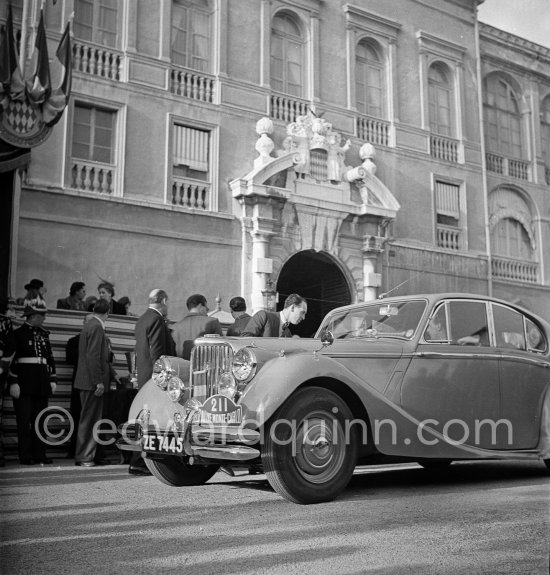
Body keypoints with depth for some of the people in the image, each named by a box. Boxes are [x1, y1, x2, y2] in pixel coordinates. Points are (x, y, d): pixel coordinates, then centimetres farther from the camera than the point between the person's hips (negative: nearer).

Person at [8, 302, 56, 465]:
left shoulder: (44, 334, 14)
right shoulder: (18, 334, -4)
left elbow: (50, 358, 16)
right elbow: (12, 359, -8)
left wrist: (53, 379, 9)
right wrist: (13, 382, -15)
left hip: (42, 382, 6)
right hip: (24, 381, -6)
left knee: (40, 419, 8)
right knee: (24, 419, -2)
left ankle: (39, 454, 13)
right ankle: (25, 456, 3)